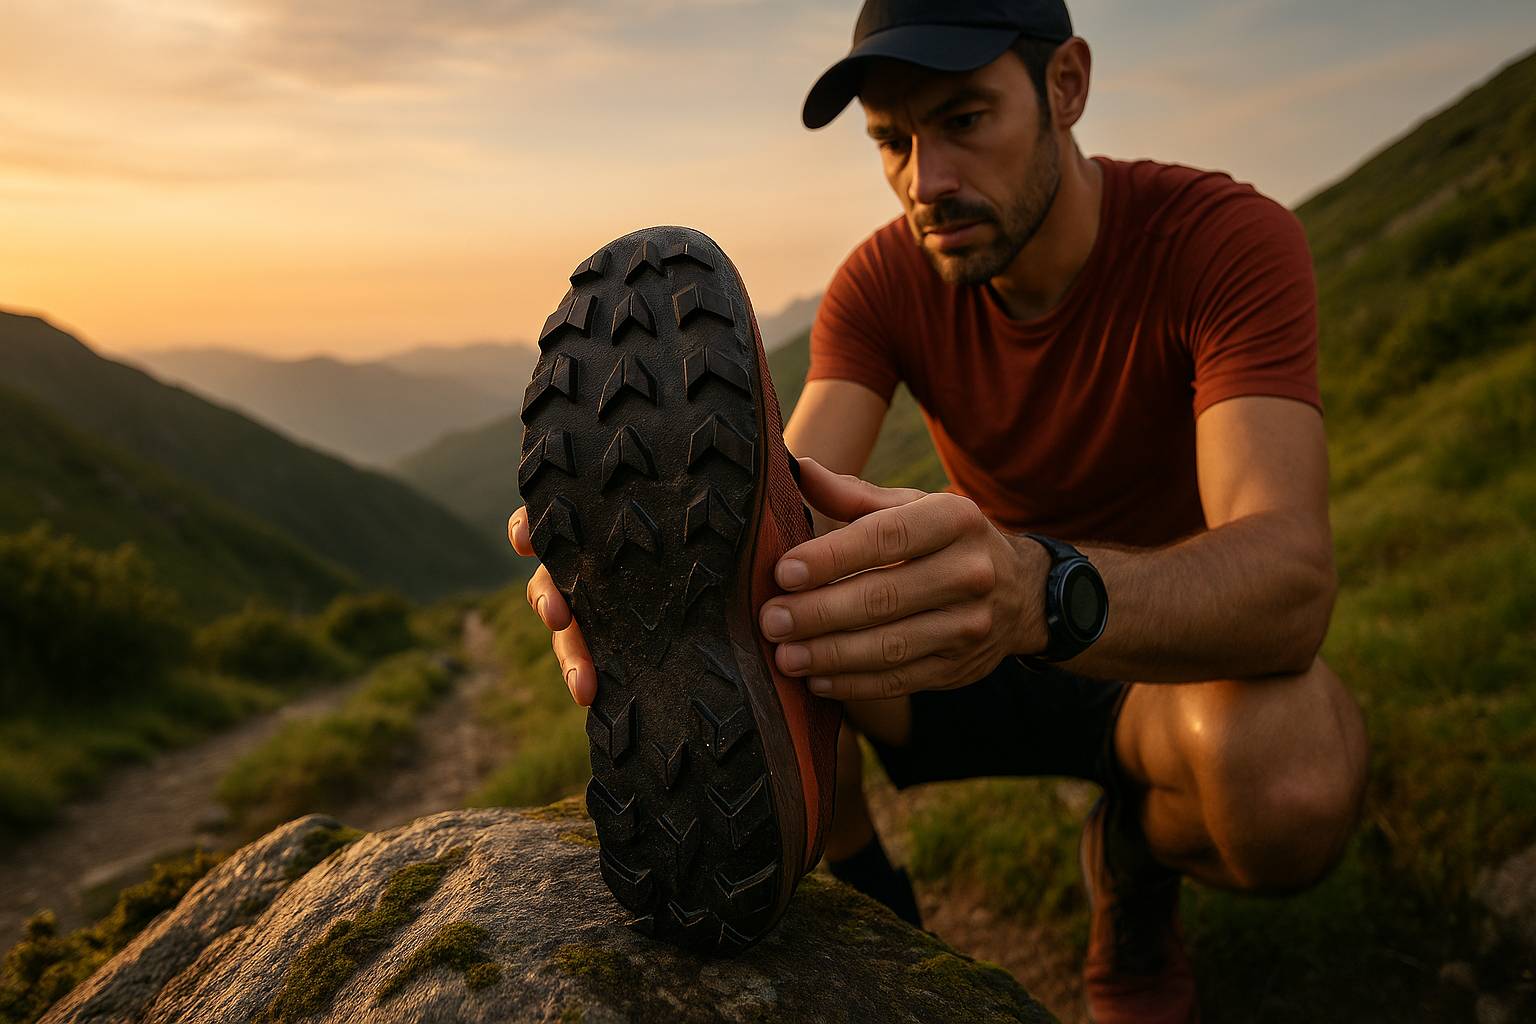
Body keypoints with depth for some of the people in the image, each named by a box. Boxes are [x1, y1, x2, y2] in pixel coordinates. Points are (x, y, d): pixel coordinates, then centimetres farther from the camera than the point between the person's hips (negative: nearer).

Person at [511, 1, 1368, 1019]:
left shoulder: (1230, 238, -23)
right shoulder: (885, 281, -12)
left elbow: (1290, 574, -38)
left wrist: (1036, 589, -59)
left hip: (1174, 653, -2)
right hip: (972, 640, 2)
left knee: (1293, 776, -38)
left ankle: (1135, 861, 1)